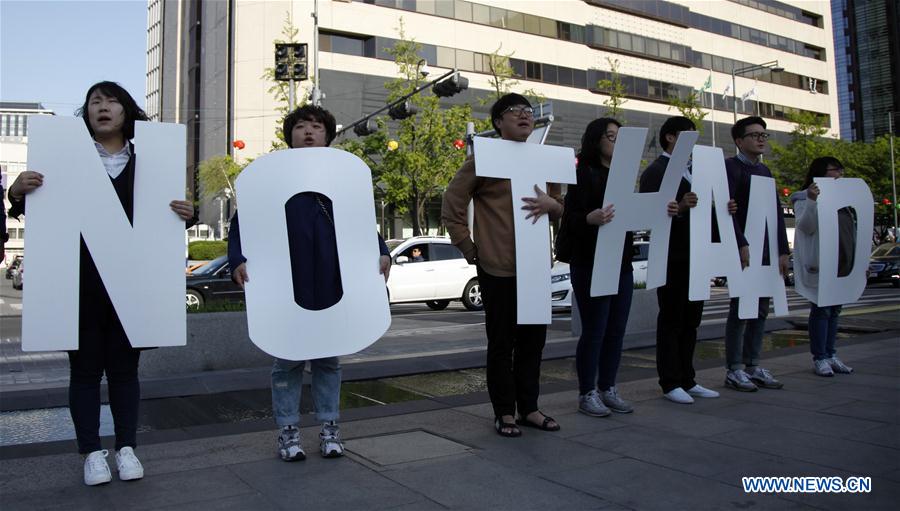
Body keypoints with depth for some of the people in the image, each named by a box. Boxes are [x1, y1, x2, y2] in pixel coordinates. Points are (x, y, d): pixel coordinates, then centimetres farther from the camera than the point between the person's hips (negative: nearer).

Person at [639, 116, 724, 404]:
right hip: (672, 258, -8)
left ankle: (687, 380, 20)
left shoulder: (692, 169, 20)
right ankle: (670, 383, 7)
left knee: (690, 320, 12)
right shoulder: (656, 171, -6)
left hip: (695, 256, 8)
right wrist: (679, 208, -31)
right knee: (670, 320, -1)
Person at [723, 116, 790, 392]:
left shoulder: (765, 170, 19)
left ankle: (753, 366, 17)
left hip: (767, 252, 8)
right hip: (744, 251, -8)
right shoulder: (731, 166, -4)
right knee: (740, 309, -4)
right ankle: (734, 370, 3)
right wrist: (742, 245, -21)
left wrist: (782, 250, 11)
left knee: (760, 311, 9)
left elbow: (776, 212, 18)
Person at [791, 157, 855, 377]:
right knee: (821, 310, -5)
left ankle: (830, 355, 16)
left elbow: (850, 231, 26)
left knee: (834, 310, 10)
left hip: (842, 265, 8)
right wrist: (812, 201, -30)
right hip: (820, 265, -8)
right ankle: (819, 358, 1)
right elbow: (806, 226, -17)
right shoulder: (805, 198, -3)